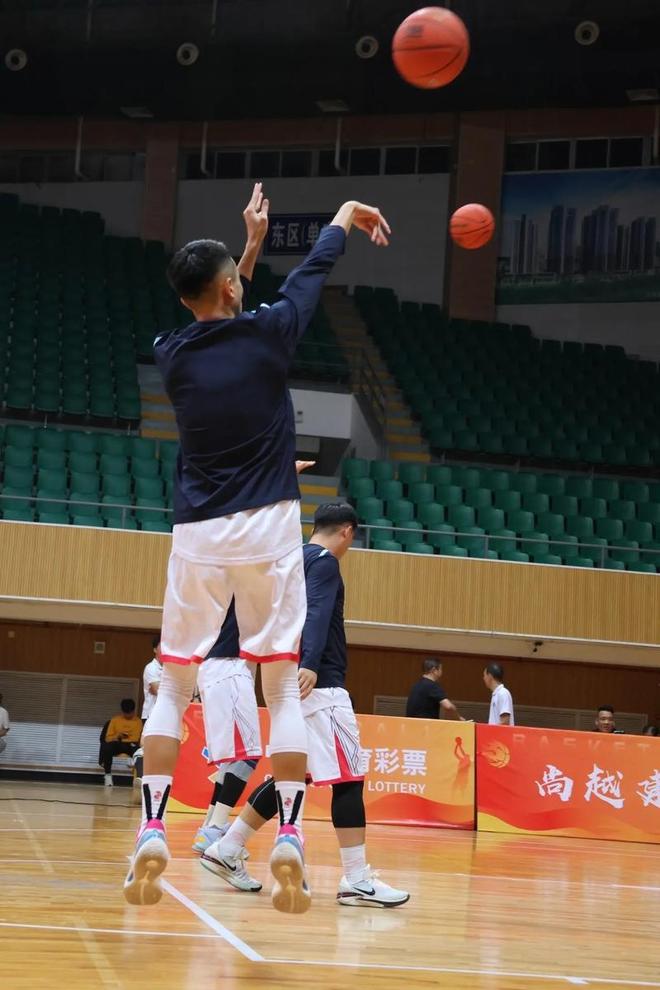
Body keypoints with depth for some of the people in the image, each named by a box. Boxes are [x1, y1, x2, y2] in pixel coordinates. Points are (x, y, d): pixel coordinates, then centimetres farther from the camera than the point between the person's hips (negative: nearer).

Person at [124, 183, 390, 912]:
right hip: (267, 527, -2)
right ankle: (289, 839, -4)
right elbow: (314, 269, 15)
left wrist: (251, 244, 35)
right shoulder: (265, 333, -4)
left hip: (198, 533, 2)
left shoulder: (170, 353, 4)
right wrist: (346, 215, 34)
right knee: (282, 686, 4)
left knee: (173, 688, 10)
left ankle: (151, 836, 0)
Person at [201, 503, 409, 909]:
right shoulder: (325, 561, -8)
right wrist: (310, 665, -37)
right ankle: (357, 880, -10)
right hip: (319, 685, -10)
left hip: (298, 684, 10)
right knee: (349, 775, -9)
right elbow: (317, 614, -24)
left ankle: (227, 850, 17)